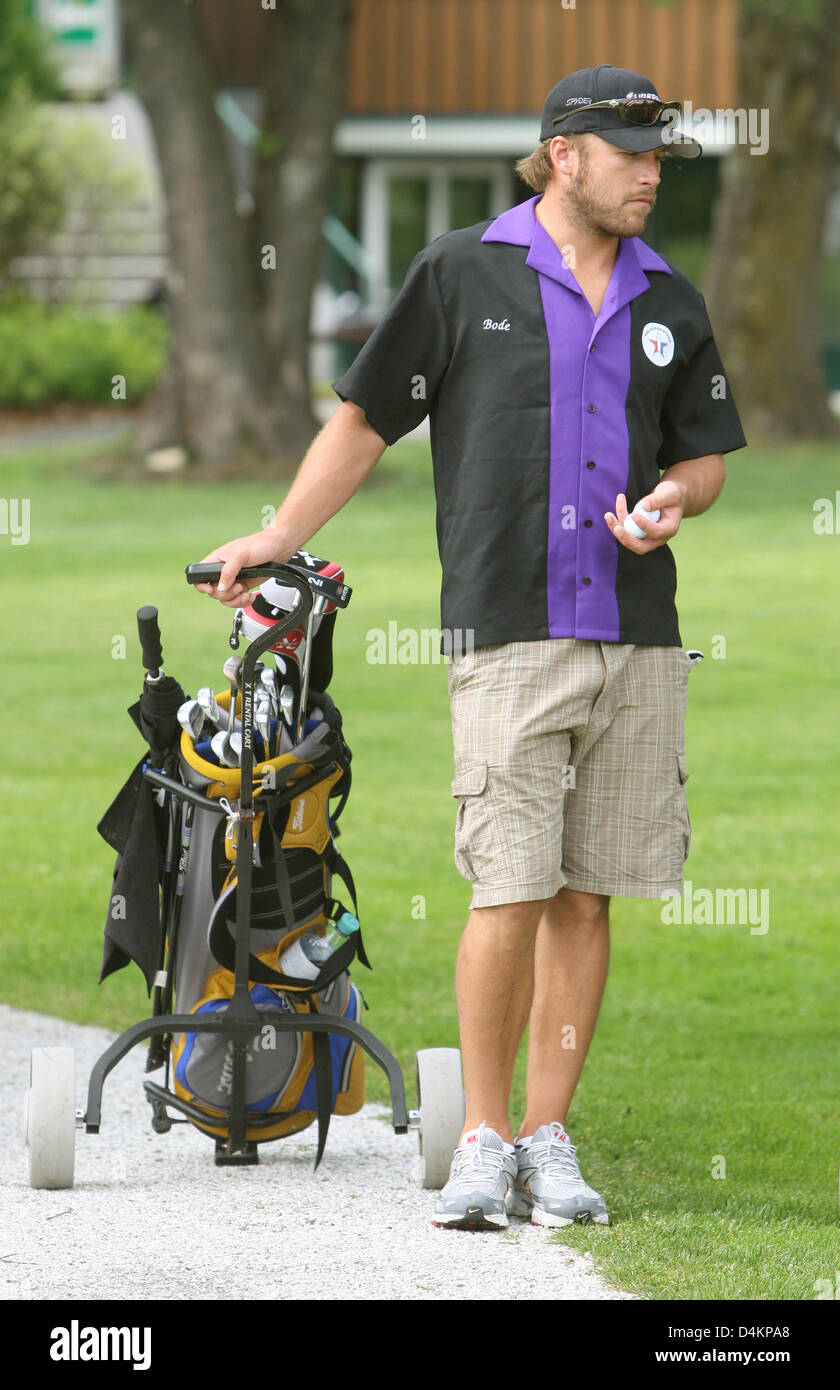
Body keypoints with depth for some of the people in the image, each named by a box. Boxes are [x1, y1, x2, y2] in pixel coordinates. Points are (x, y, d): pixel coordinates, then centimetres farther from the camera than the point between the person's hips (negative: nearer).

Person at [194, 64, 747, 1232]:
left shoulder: (668, 300, 14)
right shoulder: (463, 275, 3)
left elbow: (707, 448, 21)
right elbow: (367, 418, 7)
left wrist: (674, 499, -2)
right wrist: (278, 540, 1)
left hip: (637, 635, 4)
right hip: (507, 635, -4)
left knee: (585, 895, 4)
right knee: (511, 891, -10)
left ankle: (550, 1137, 12)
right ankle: (485, 1140, 1)